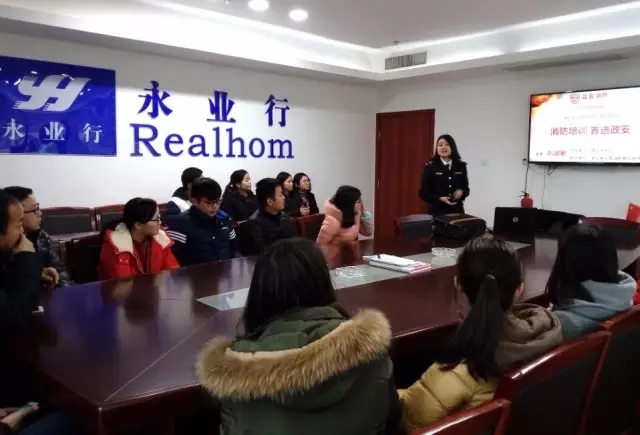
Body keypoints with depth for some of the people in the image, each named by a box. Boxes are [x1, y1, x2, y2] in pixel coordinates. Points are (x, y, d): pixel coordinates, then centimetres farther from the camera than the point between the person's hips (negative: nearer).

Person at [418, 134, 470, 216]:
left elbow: (466, 188, 15)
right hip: (437, 211, -3)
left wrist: (461, 192, -7)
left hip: (457, 211, 3)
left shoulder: (461, 166, 8)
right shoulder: (430, 166, -1)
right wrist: (439, 199, -17)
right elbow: (423, 193, -2)